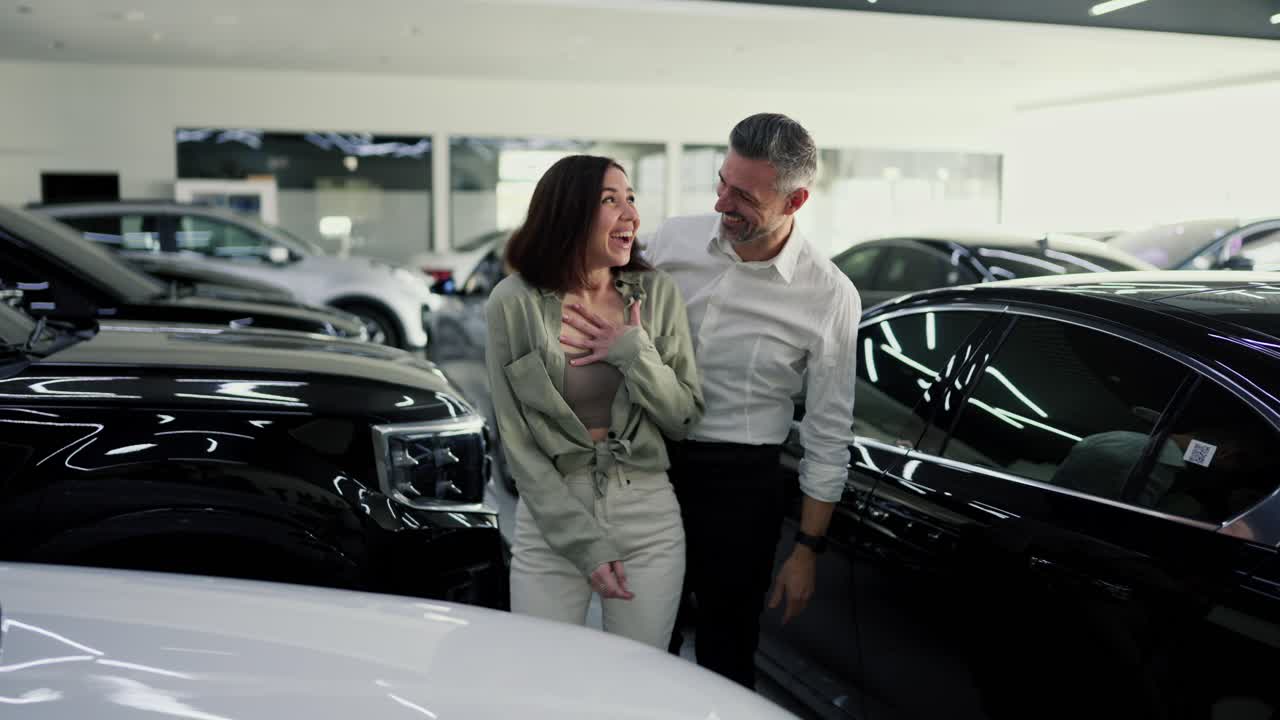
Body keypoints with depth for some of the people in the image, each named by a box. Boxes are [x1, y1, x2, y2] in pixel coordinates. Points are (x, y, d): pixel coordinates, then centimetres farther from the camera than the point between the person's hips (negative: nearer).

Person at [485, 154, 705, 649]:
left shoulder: (657, 293, -3)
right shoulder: (514, 303, -9)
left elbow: (685, 419, 2)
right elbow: (517, 440, -7)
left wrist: (634, 354, -15)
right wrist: (584, 544, -11)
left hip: (649, 519, 2)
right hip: (553, 519, -1)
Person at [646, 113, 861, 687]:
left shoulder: (830, 298, -11)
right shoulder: (674, 239, -3)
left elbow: (827, 435, -4)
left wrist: (808, 550, -3)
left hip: (739, 486, -3)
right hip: (646, 464, 3)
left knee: (725, 651, 9)